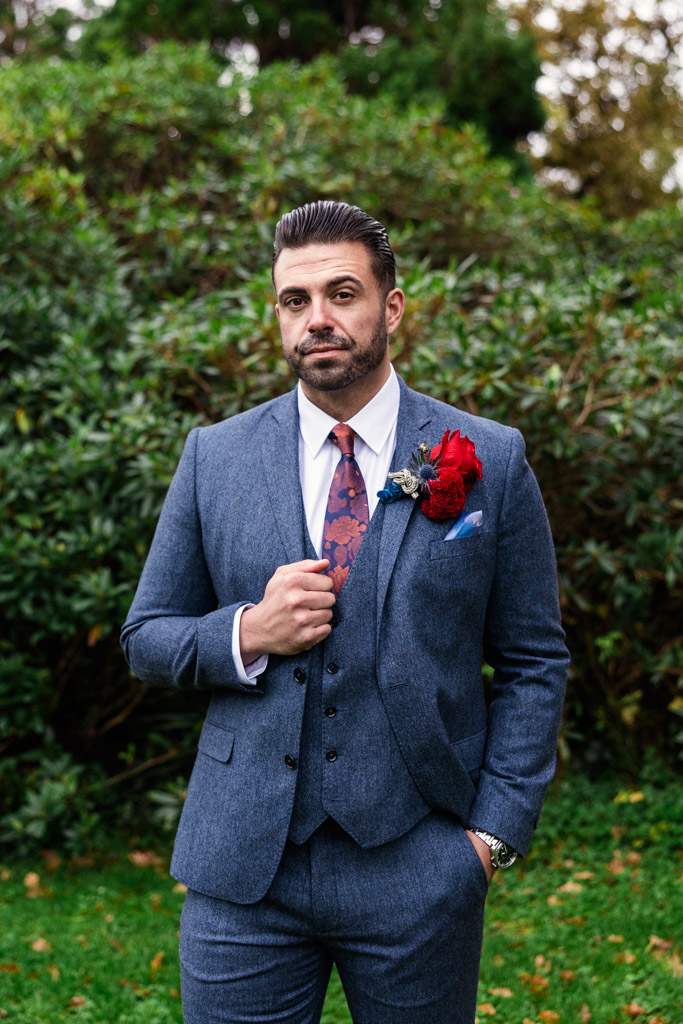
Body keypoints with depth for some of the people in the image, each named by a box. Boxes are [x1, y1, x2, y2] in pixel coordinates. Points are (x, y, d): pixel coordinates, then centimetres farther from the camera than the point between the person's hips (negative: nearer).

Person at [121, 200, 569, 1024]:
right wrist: (246, 634, -11)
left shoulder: (488, 461, 0)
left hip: (419, 868, 0)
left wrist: (497, 830, -5)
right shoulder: (214, 456, 4)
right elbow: (145, 639, 8)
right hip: (242, 865, 1)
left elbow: (533, 663, 3)